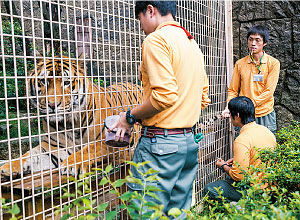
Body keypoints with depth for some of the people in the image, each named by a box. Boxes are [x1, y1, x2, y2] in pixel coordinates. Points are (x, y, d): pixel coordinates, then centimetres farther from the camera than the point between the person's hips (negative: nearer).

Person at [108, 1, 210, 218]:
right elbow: (203, 99, 20)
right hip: (189, 140, 9)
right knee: (180, 211, 17)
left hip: (160, 142, -9)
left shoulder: (156, 39, -9)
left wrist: (130, 117, -7)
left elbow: (165, 94, -20)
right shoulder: (192, 44, 18)